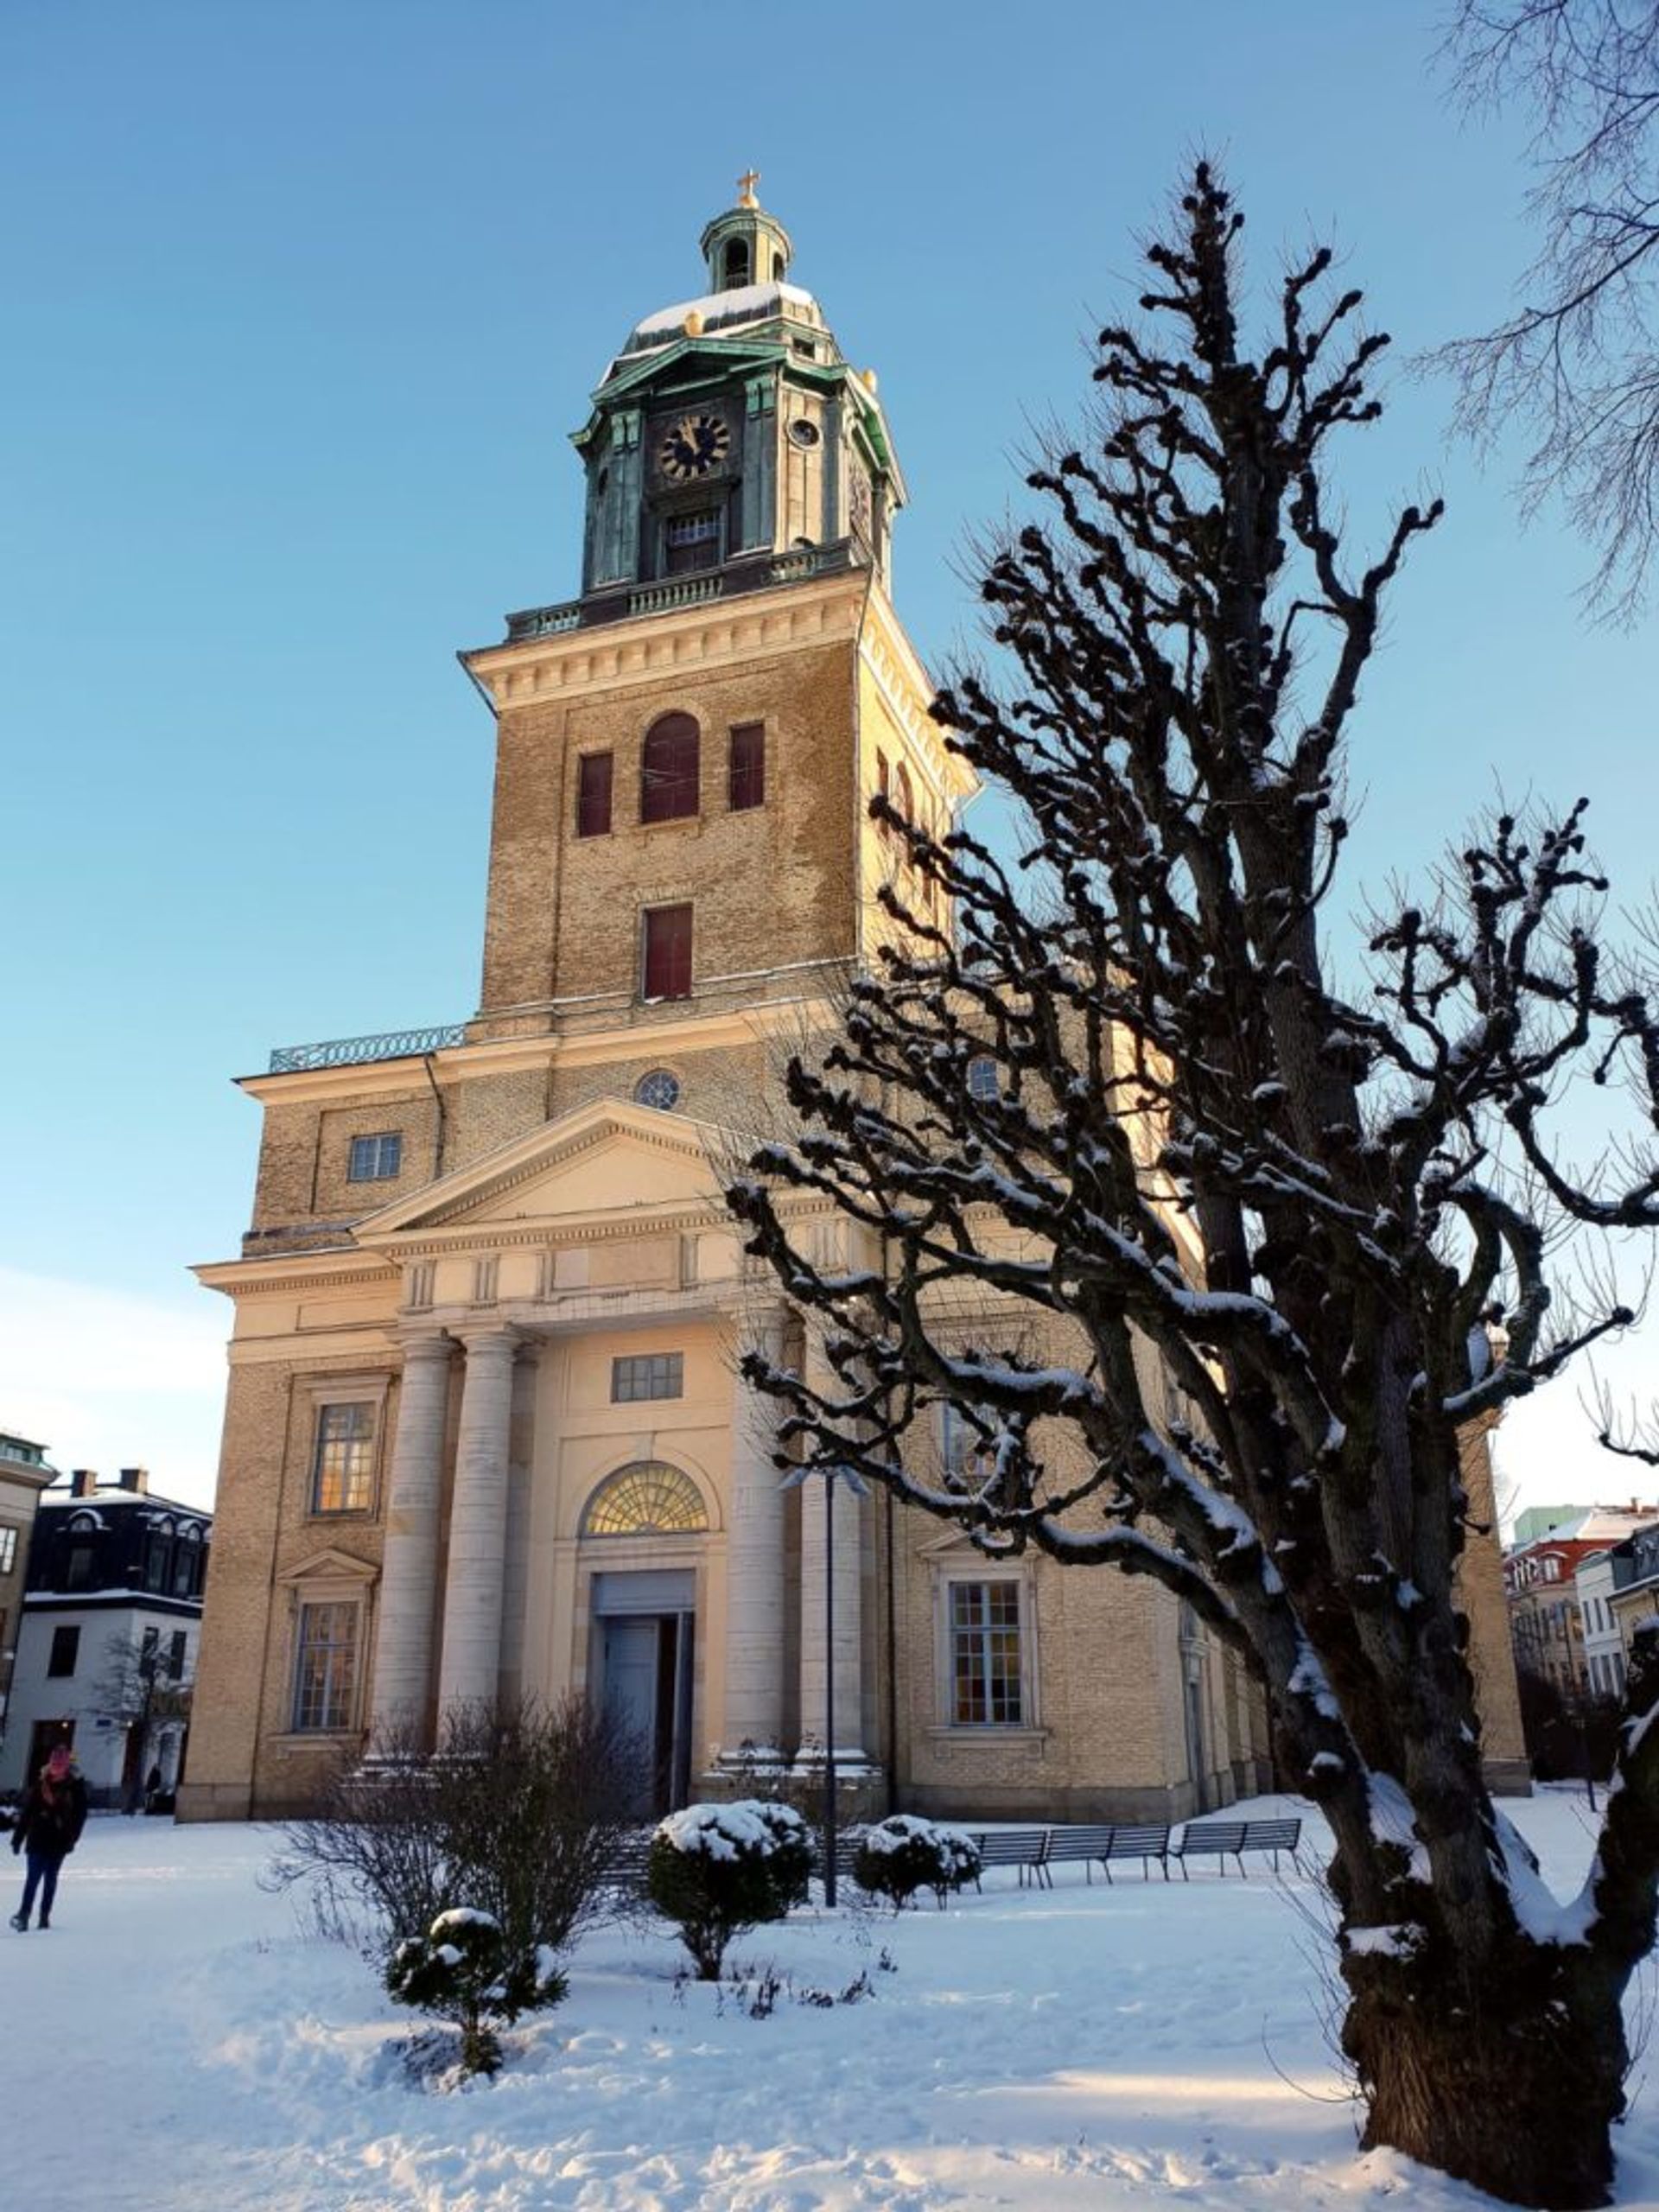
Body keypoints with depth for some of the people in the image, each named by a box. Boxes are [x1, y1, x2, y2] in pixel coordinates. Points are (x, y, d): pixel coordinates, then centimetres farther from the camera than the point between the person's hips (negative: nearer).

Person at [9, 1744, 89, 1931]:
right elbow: (26, 1812, 2)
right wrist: (17, 1838, 1)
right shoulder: (40, 1783, -2)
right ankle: (24, 1913, -7)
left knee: (51, 1877, 7)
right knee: (33, 1876, -8)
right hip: (38, 1839, 0)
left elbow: (80, 1815, -1)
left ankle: (45, 1915, 13)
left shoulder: (76, 1786, -3)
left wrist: (71, 1838, -9)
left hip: (59, 1841, 0)